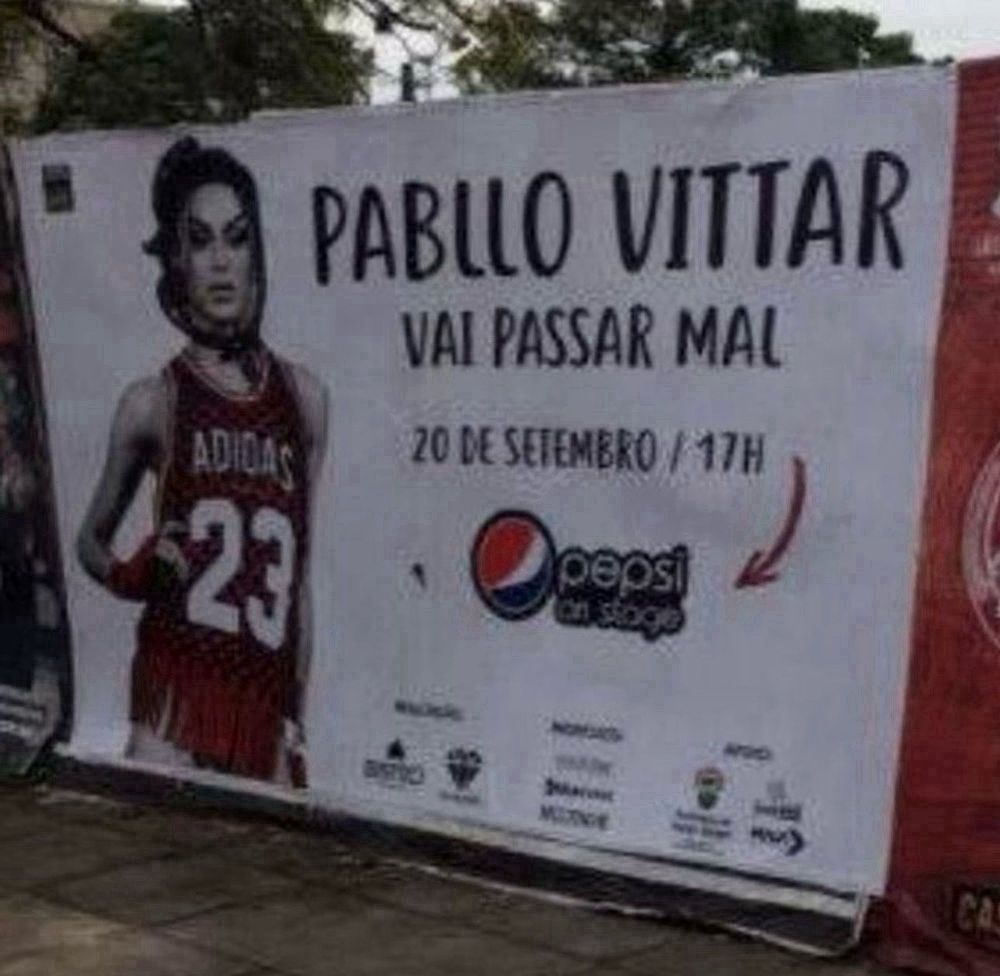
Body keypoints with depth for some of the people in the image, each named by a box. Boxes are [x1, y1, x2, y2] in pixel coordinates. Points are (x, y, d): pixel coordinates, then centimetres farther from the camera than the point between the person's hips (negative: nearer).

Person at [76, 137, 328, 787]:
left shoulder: (304, 397, 8)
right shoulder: (152, 403, 2)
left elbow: (299, 577, 12)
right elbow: (92, 540, 15)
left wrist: (296, 718, 12)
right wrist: (132, 576, -7)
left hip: (267, 707, 3)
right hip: (178, 691, -2)